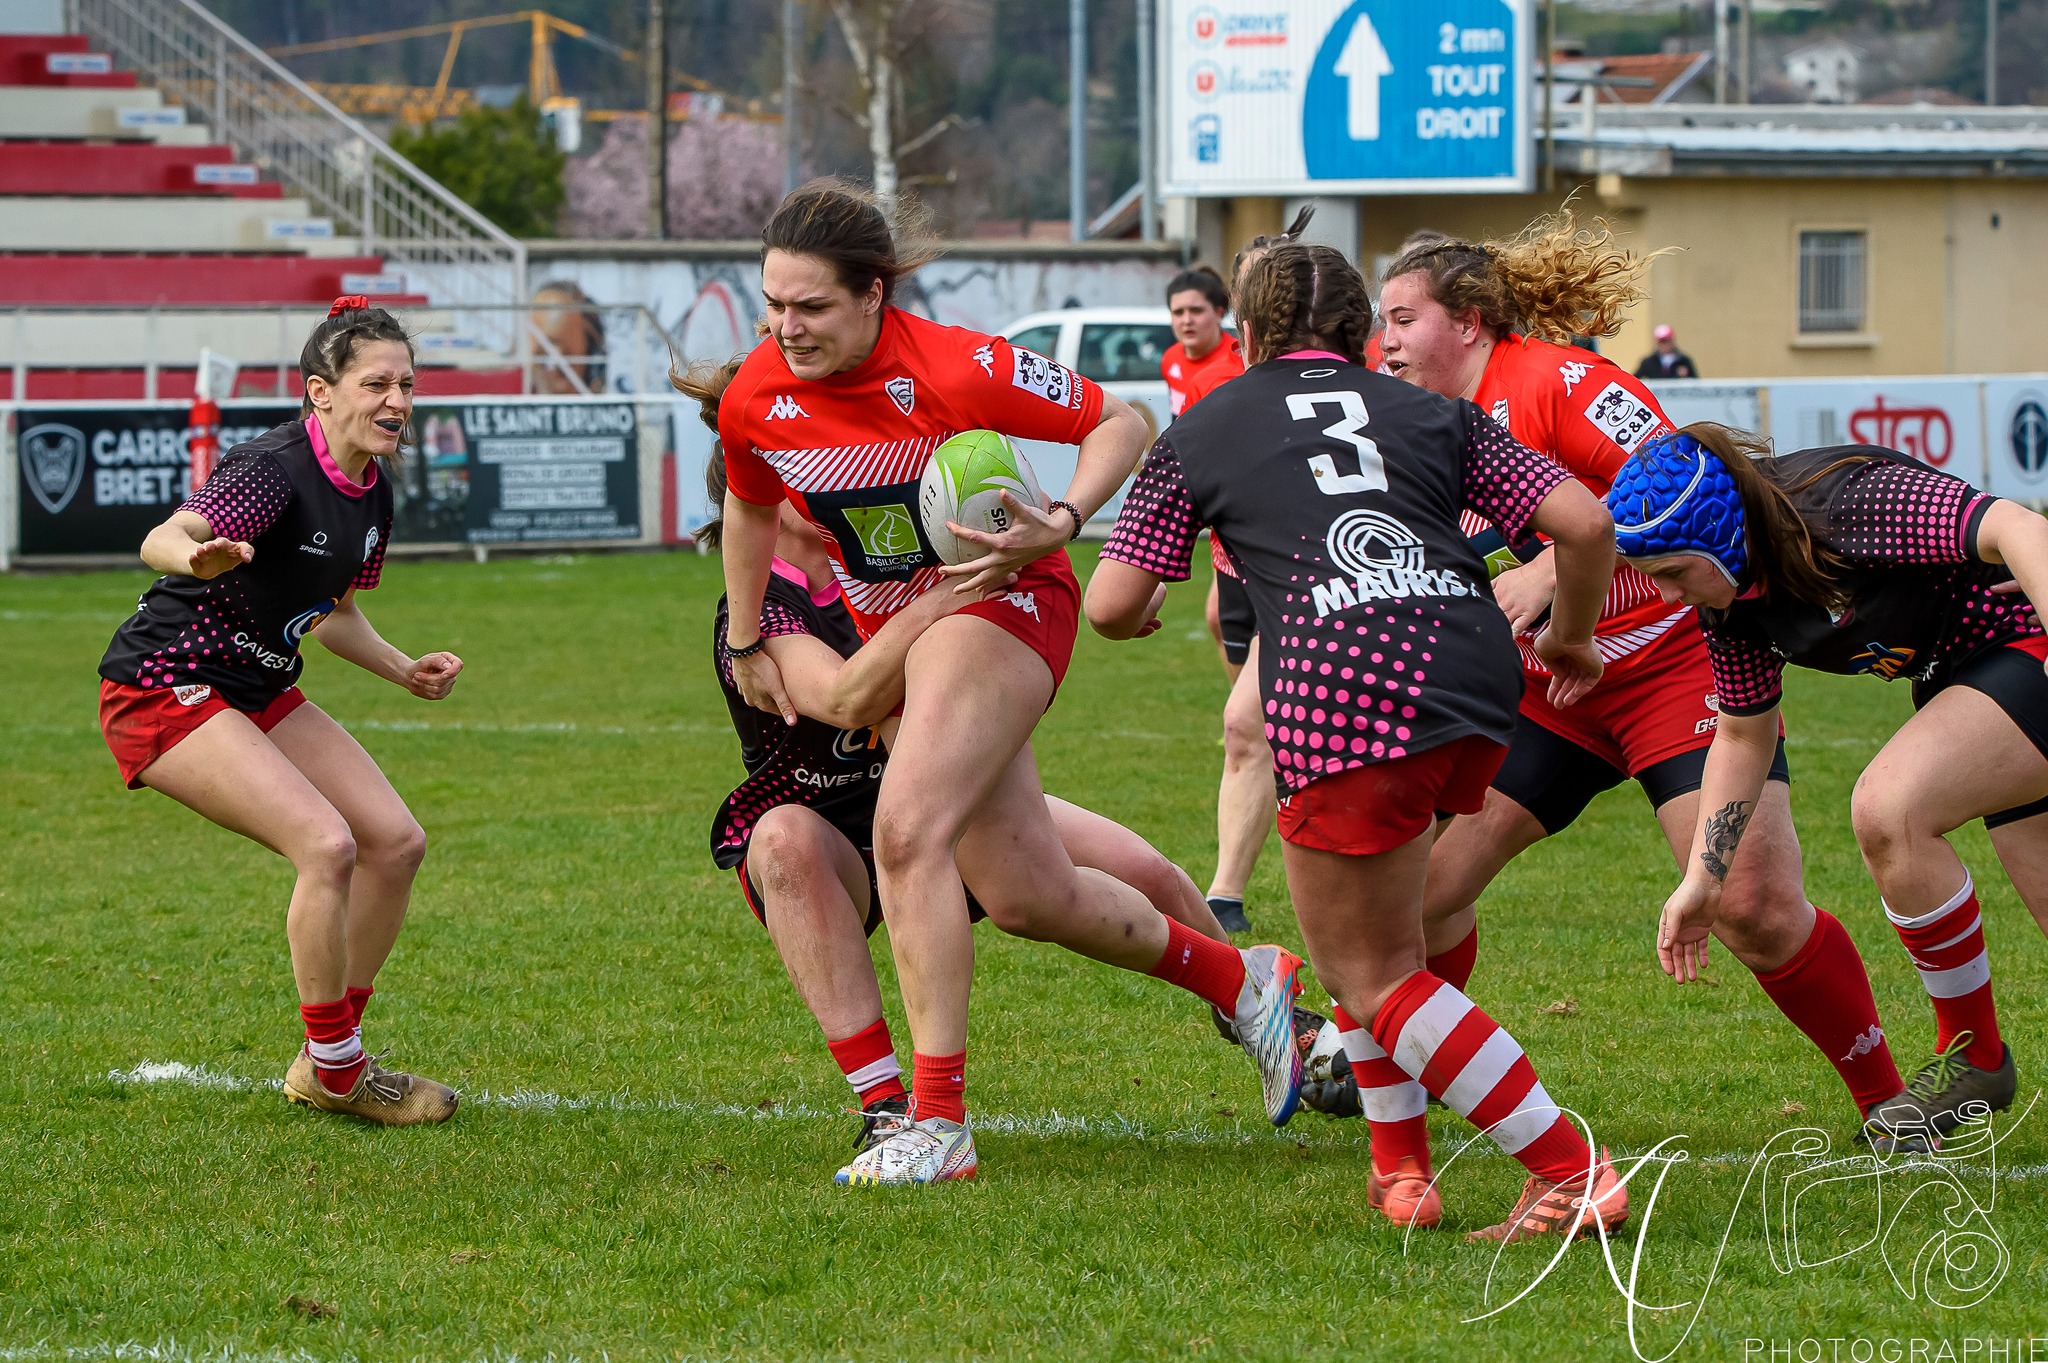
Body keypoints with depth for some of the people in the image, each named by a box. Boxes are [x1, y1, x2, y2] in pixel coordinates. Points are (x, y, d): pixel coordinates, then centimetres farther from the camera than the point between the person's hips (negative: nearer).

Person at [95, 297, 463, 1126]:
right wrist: (197, 557, -64)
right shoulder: (276, 472, -23)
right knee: (327, 844, -23)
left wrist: (403, 671, 8)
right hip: (163, 689, -9)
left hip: (259, 693, 9)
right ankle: (335, 1071, -9)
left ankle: (330, 1063, 13)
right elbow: (163, 539, -42)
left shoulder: (372, 491, 4)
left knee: (395, 841, 1)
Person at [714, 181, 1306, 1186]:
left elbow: (1119, 422, -13)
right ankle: (1240, 980, 32)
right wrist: (747, 644, 19)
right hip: (891, 628, 6)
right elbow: (751, 508, 14)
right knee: (1025, 896, 7)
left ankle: (938, 1121, -21)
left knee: (907, 831, -25)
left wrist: (1058, 525, -28)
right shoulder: (754, 401, -8)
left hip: (1000, 601, -6)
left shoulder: (954, 369, -23)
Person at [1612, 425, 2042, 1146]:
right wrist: (1703, 878, 6)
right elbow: (1743, 734, 10)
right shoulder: (1727, 597, -4)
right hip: (1965, 677, 9)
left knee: (1886, 809, -24)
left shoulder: (1848, 505, -29)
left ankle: (1974, 1057, -8)